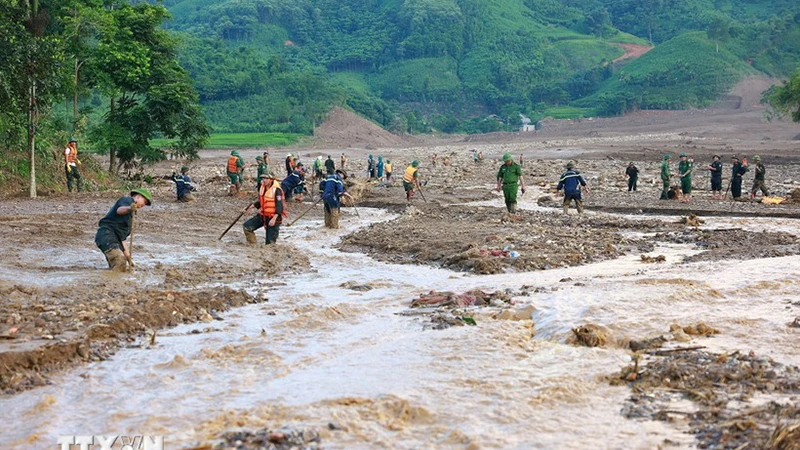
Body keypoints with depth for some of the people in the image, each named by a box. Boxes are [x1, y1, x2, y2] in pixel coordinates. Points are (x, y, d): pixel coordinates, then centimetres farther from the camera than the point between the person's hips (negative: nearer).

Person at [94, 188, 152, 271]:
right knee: (120, 262, -25)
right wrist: (129, 209, -47)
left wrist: (129, 258, 20)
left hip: (115, 239, 10)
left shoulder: (131, 213, 28)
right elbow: (119, 210, -24)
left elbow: (123, 237, 26)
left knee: (123, 268, 3)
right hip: (107, 235, -10)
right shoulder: (128, 200, 3)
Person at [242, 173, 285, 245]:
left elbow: (279, 206, -23)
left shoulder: (276, 190, -21)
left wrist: (274, 219, -30)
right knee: (247, 226, 0)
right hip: (263, 215, 8)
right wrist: (249, 208, 13)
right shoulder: (262, 187, 4)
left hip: (273, 217, -8)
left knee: (270, 242, -5)